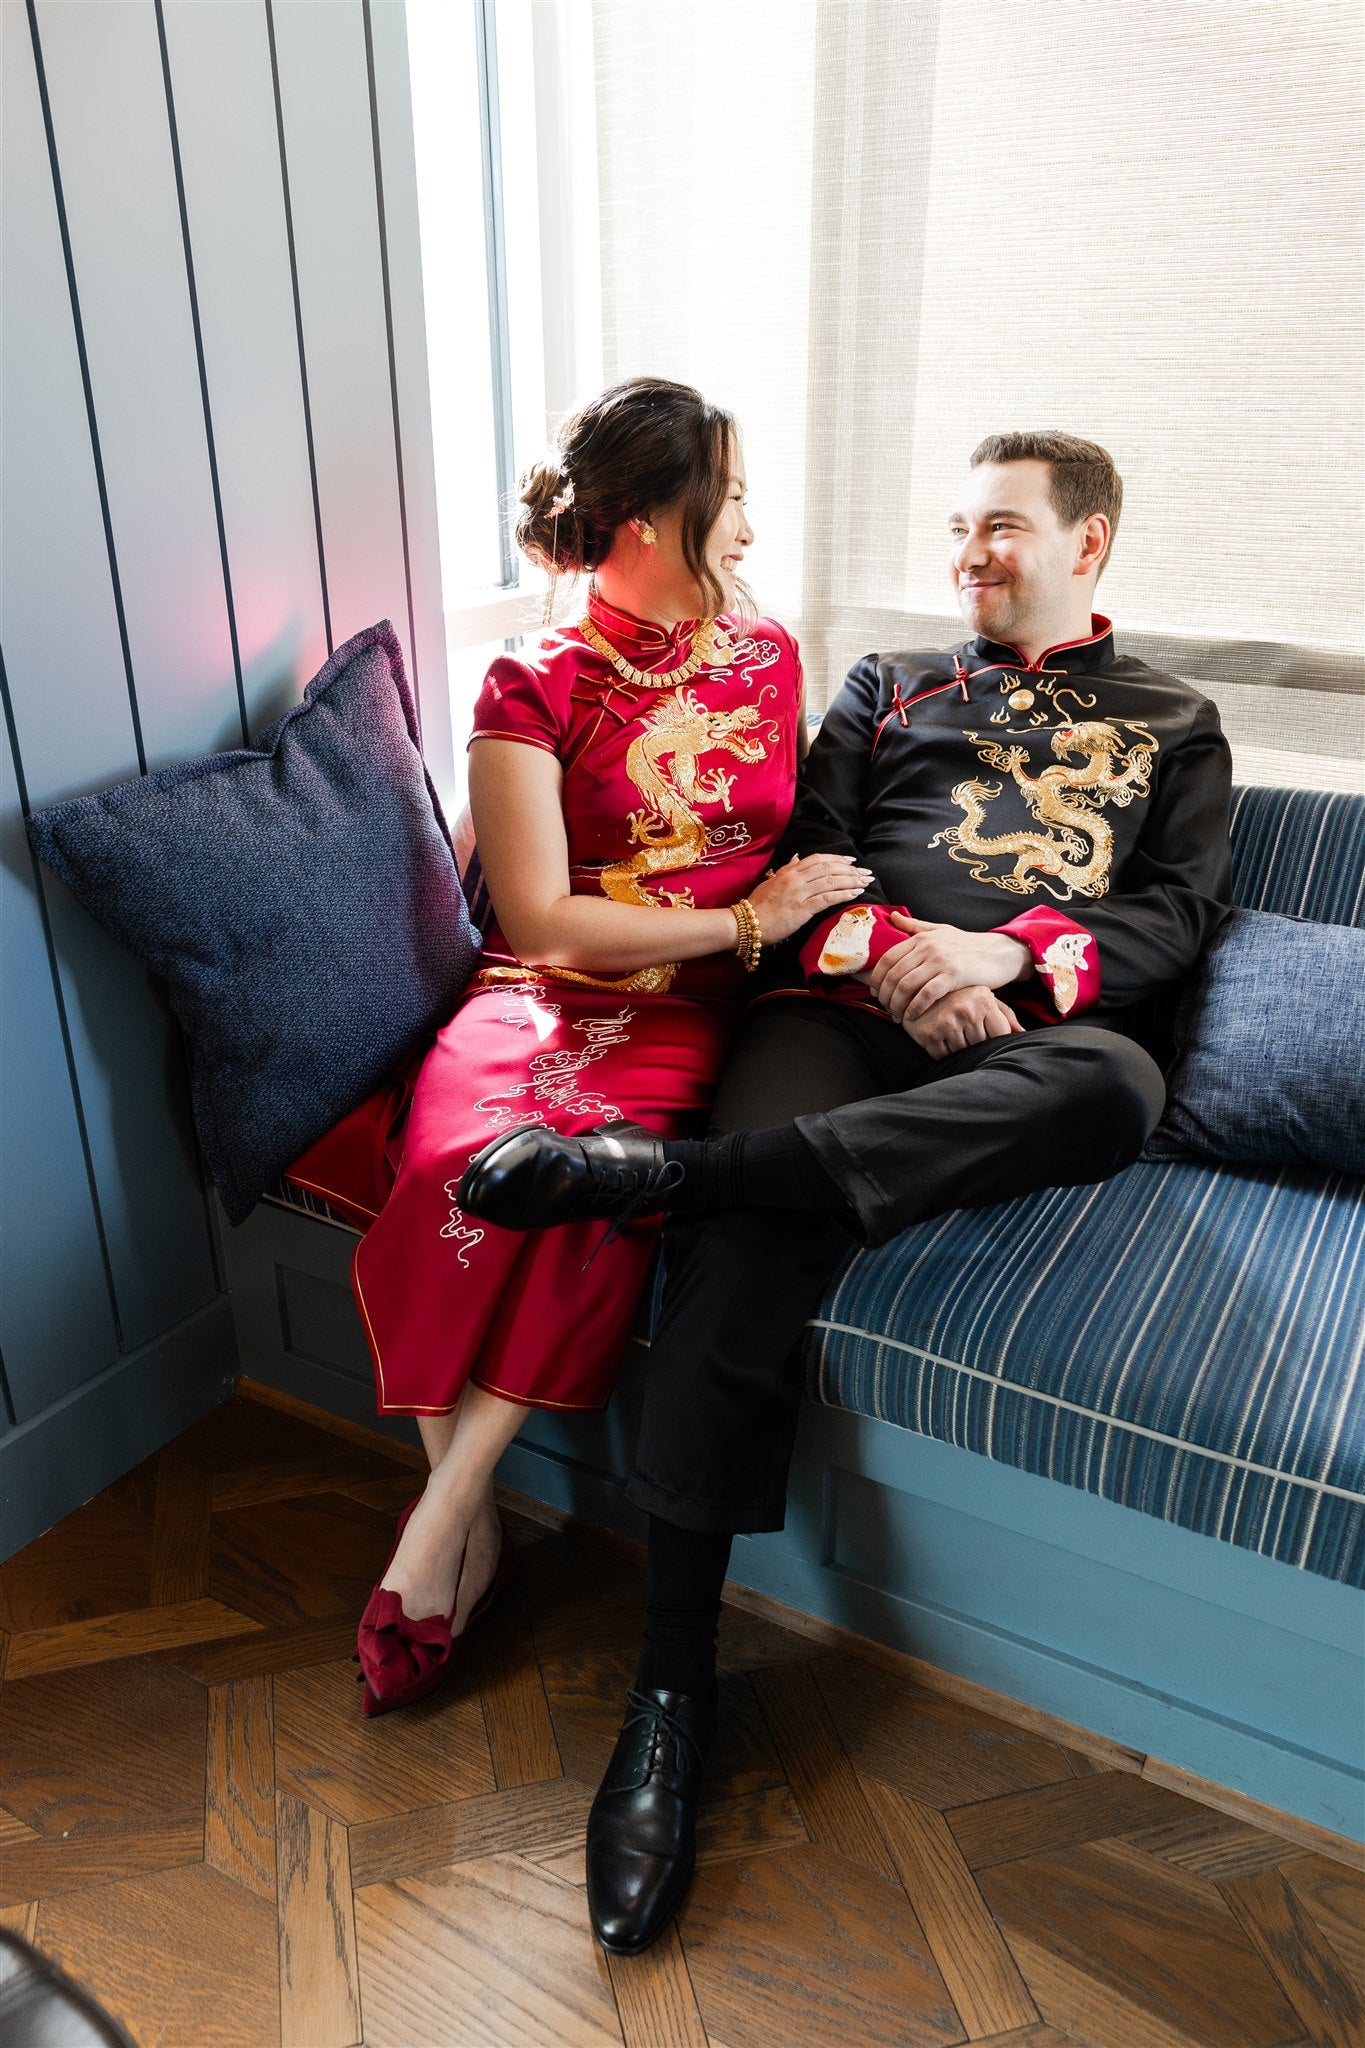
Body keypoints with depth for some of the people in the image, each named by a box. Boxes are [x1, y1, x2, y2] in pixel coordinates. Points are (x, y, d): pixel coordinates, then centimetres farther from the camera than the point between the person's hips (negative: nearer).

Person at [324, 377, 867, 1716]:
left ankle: (437, 1520, -17)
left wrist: (819, 911, 1)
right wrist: (745, 919, -8)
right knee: (462, 1164, -33)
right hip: (548, 991, -1)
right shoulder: (537, 686, 0)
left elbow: (798, 850, 24)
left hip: (694, 1007, 2)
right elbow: (541, 919, -7)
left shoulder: (768, 658, 15)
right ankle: (472, 1524, -12)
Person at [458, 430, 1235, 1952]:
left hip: (1038, 1028, 0)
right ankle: (673, 1686, -24)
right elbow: (803, 856, 15)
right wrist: (895, 956, -8)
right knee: (746, 1252, -31)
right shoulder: (889, 688, 28)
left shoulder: (1172, 725, 26)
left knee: (1113, 1085, -40)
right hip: (855, 1001, 1)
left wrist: (1013, 954, -10)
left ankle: (667, 1165, -40)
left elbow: (1179, 912, 10)